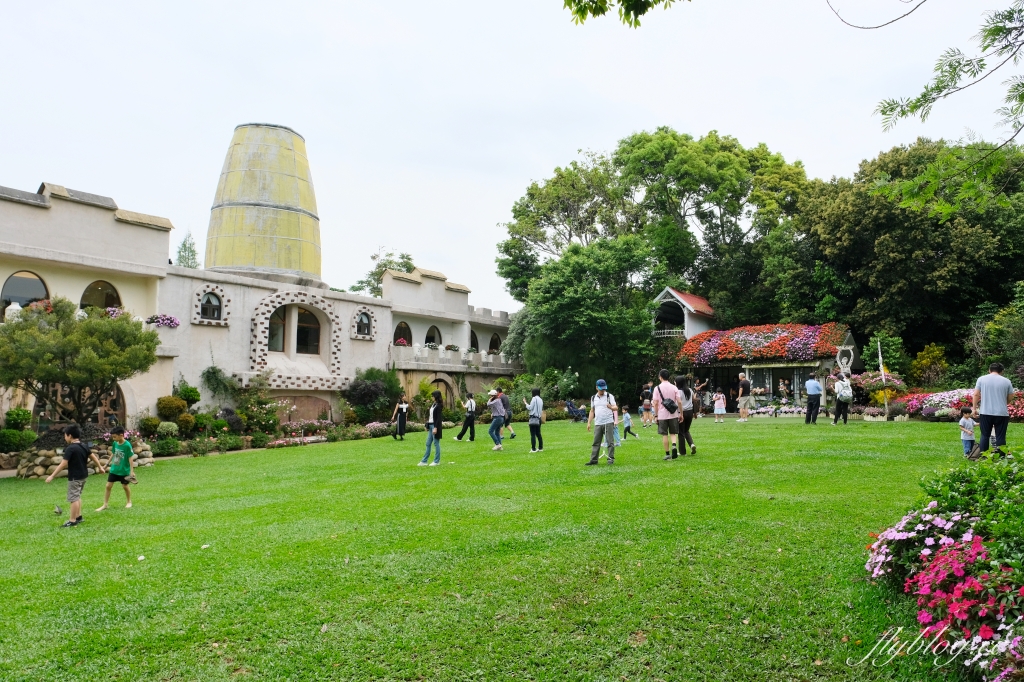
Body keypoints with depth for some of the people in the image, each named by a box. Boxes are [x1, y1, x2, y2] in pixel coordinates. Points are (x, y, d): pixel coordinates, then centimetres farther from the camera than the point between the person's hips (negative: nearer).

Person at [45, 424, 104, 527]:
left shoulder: (70, 448, -18)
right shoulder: (83, 446, 7)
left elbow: (63, 464, -22)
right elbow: (93, 457, 17)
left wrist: (52, 476, -18)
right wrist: (100, 467, 30)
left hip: (74, 477, -9)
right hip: (83, 475, 9)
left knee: (74, 498, -4)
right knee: (78, 496, 21)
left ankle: (72, 521, 1)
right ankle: (78, 516, 28)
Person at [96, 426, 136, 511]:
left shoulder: (127, 445, -21)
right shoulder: (114, 443, -3)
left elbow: (131, 458, -19)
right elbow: (113, 454, 12)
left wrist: (132, 471, -20)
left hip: (124, 470, -5)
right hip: (114, 469, 5)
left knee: (125, 486, 10)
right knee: (108, 486, 4)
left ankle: (129, 502, 30)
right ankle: (105, 504, 14)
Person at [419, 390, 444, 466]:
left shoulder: (439, 406, -11)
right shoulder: (433, 404, 14)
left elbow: (439, 418, -17)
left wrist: (436, 428, -22)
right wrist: (427, 426, 15)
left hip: (435, 426, -9)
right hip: (430, 425, 9)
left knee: (436, 443, 0)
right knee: (428, 443, 9)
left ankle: (437, 461, 8)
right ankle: (424, 461, 13)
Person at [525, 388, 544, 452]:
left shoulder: (534, 398, -10)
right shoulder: (540, 400, 13)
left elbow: (530, 407, -13)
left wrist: (525, 403, 1)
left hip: (533, 418, -8)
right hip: (538, 418, 8)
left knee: (533, 434, -7)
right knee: (538, 434, 15)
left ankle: (533, 449, -9)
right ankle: (540, 448, 17)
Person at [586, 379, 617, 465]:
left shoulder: (609, 396, 1)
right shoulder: (593, 398, 13)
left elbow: (616, 407, -6)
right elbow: (592, 411, 17)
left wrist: (611, 407, -29)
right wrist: (589, 423, 11)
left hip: (608, 423, -3)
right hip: (597, 423, 4)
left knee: (610, 441, -3)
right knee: (596, 442, 4)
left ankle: (611, 458, 4)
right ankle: (594, 460, 6)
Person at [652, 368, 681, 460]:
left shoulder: (657, 388, -4)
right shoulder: (674, 387, 1)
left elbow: (655, 403, -6)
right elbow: (679, 402, -2)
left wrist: (656, 415, 2)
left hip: (662, 415, -2)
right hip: (673, 415, 2)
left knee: (664, 435, 7)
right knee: (673, 433, 13)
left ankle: (667, 454, 8)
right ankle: (674, 445, -14)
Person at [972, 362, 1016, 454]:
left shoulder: (981, 379, 2)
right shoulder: (1006, 381, 3)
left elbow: (976, 394, 0)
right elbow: (1010, 398, 6)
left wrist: (974, 408, 6)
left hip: (985, 412, 0)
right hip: (1002, 413, 0)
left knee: (985, 435, 9)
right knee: (1000, 437, 4)